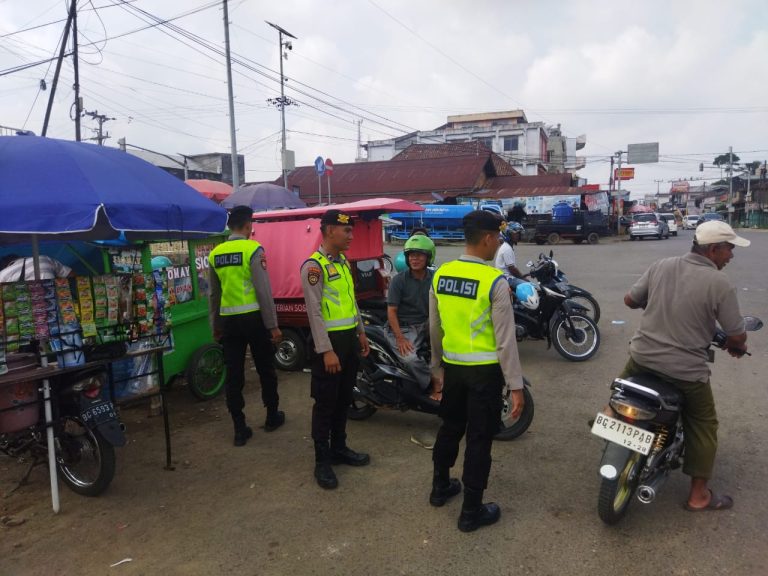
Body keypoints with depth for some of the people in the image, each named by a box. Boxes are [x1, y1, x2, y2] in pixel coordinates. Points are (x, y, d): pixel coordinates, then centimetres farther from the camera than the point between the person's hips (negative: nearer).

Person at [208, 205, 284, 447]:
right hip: (253, 317, -4)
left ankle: (240, 428, 10)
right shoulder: (253, 249, -10)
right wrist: (273, 325, -10)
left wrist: (215, 326, 22)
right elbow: (263, 290, -14)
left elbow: (214, 294, 14)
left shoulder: (215, 254, 7)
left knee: (233, 375, 6)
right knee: (265, 369, 13)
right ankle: (272, 416, 28)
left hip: (228, 320, 4)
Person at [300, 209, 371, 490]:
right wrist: (326, 351, -21)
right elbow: (314, 312, -19)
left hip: (349, 338, 8)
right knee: (325, 403, 1)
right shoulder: (314, 266, -15)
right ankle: (322, 461, 13)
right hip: (330, 340, -8)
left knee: (344, 399, 17)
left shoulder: (343, 262, 12)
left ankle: (339, 448, 32)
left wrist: (361, 333, 19)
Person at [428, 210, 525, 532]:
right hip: (484, 370, -5)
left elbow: (434, 328, 8)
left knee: (450, 427, 23)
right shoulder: (495, 281, -18)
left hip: (452, 366, 6)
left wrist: (438, 366, 21)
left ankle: (440, 487, 41)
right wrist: (516, 385, -9)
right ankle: (472, 512, 20)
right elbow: (505, 340, -17)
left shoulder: (441, 274, 0)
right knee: (479, 438, 7)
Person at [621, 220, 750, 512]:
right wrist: (736, 347, 16)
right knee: (703, 425, 16)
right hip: (686, 370, -2)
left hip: (642, 356, 2)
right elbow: (737, 336, -8)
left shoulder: (661, 266, -1)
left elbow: (629, 300, 8)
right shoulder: (720, 284, -13)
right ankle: (699, 495, 24)